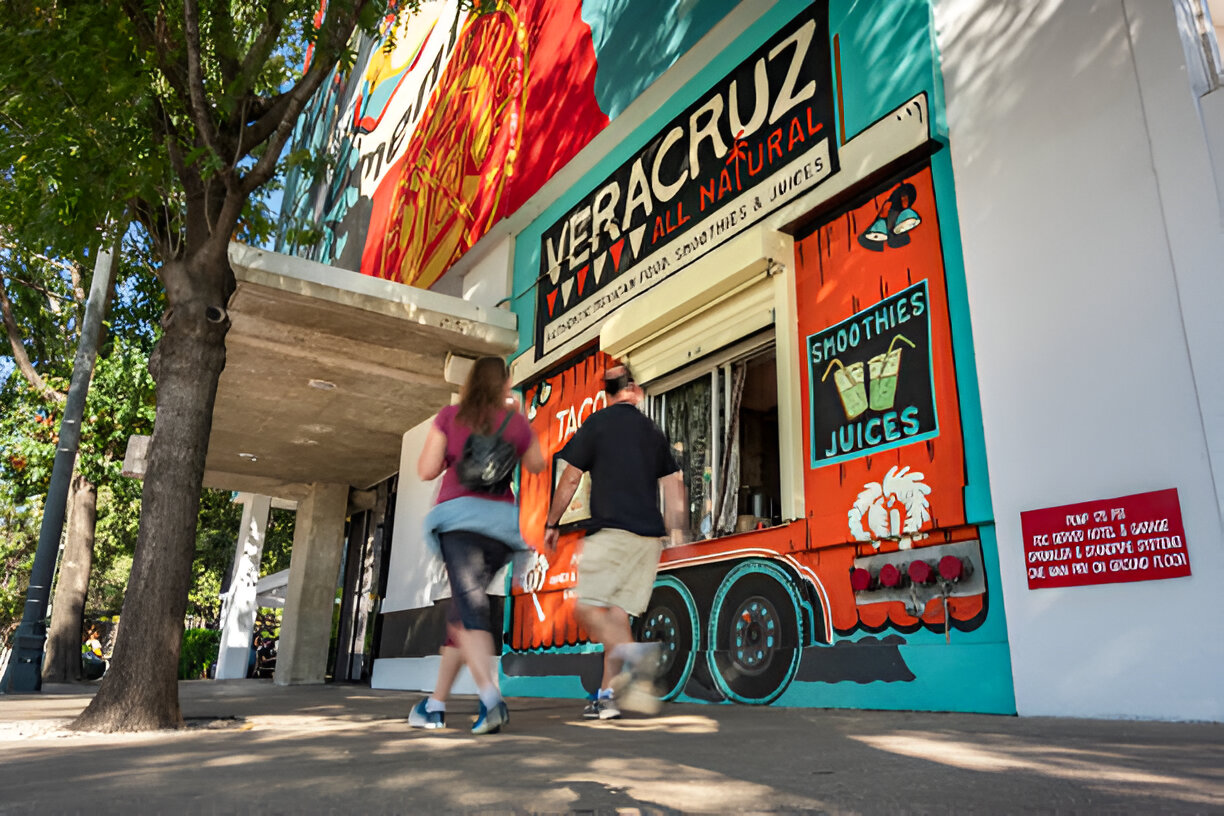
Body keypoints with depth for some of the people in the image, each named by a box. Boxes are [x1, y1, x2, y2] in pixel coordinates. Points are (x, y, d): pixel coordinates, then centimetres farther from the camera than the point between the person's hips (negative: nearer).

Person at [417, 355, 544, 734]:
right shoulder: (516, 423, 9)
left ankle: (491, 698, -28)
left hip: (460, 514, -3)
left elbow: (426, 471, 3)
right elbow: (536, 466, 25)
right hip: (502, 520, 3)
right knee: (463, 607, 15)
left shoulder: (449, 416, 6)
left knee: (471, 608, -11)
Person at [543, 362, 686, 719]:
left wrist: (551, 524, 8)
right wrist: (677, 529, 17)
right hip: (649, 533, 6)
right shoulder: (652, 430, 16)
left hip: (611, 528, -5)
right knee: (618, 613, 7)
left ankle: (630, 652, -31)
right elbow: (673, 481, 14)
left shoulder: (596, 424, 3)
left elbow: (571, 478, 1)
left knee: (588, 606, -7)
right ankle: (608, 694, 6)